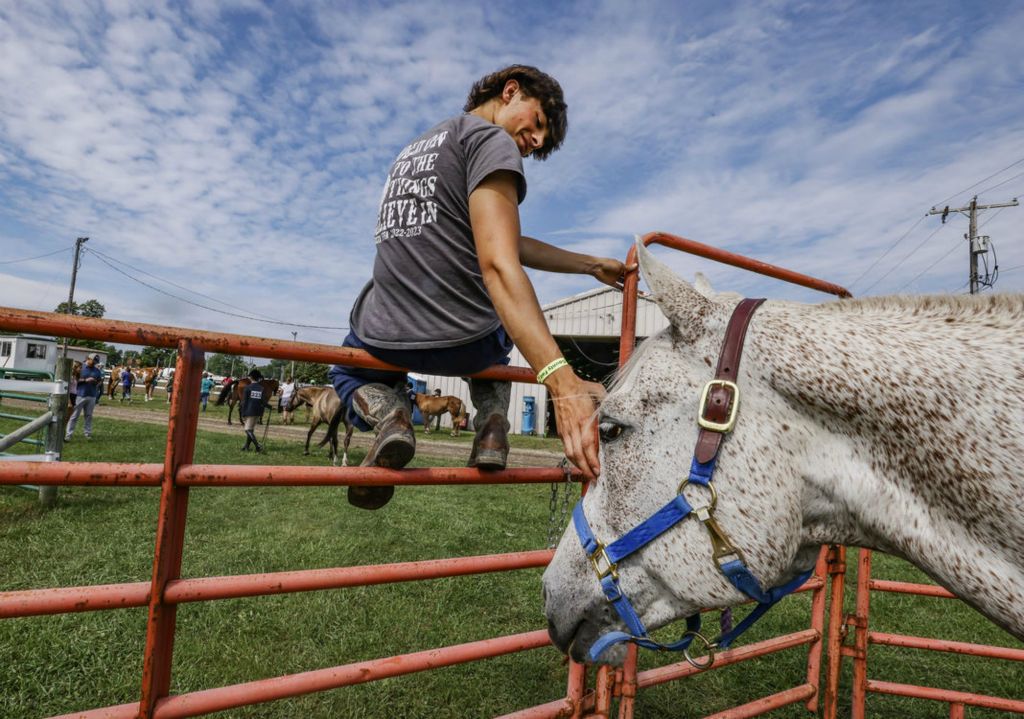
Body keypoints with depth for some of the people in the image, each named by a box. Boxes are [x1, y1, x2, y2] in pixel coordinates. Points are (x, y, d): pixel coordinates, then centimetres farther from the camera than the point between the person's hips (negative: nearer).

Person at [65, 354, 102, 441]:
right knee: (74, 416, -2)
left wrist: (98, 382, -5)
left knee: (89, 416, 11)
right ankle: (68, 435, 0)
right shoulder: (80, 367, -3)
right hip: (80, 395, -4)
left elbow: (100, 381, 17)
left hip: (92, 396, 4)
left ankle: (88, 433, 18)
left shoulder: (97, 370, 11)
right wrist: (85, 380, -18)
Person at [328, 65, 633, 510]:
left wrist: (593, 265, 21)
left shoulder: (418, 147, 20)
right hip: (464, 342, -4)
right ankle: (492, 418, 6)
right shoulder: (492, 141, -8)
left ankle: (384, 411, 3)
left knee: (347, 370, 38)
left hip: (383, 339, 4)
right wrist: (561, 381, -33)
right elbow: (498, 264, -25)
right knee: (498, 334, 34)